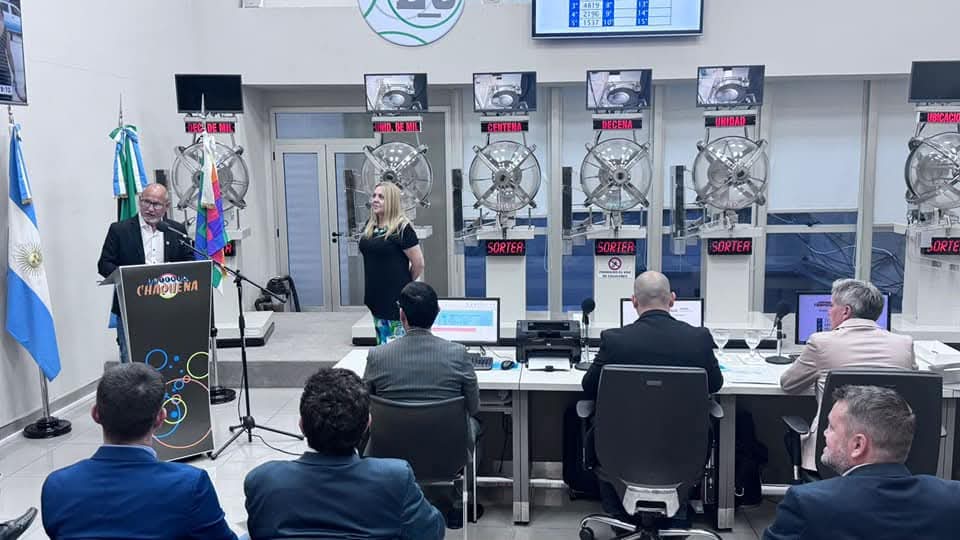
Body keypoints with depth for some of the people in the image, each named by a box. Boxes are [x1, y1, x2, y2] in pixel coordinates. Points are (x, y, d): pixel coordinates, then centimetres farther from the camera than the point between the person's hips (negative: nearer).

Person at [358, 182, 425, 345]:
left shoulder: (402, 228, -14)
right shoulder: (370, 225, 7)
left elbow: (418, 264, -12)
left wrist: (405, 283, 3)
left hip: (396, 297, -7)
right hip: (376, 296, 7)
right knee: (382, 344, 17)